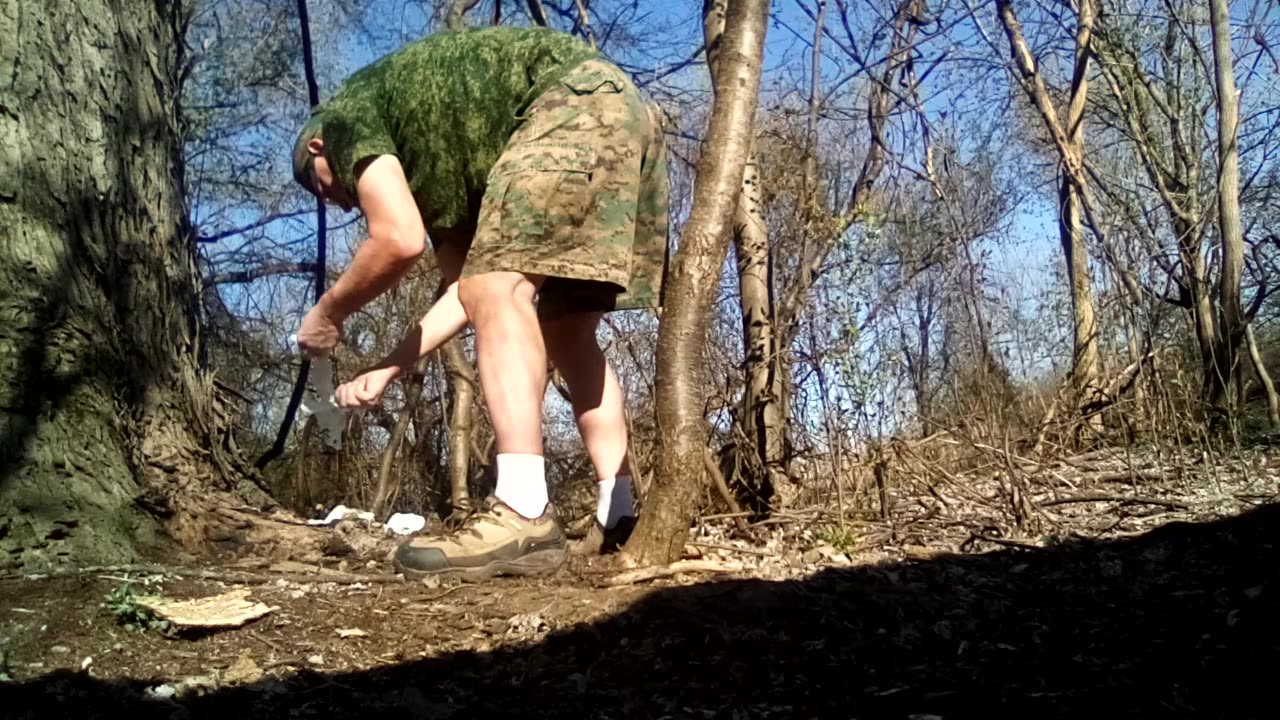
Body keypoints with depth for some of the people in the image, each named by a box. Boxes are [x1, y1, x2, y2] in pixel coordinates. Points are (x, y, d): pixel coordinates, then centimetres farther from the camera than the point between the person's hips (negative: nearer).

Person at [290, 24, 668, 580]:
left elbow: (400, 241, -8)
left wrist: (327, 314, 8)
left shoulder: (348, 115, 7)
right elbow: (470, 284, 21)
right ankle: (619, 514, 9)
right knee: (566, 330, 11)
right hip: (626, 114, 10)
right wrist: (388, 368, 24)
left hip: (580, 105, -10)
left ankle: (524, 518, -25)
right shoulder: (427, 154, 29)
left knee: (497, 289, -18)